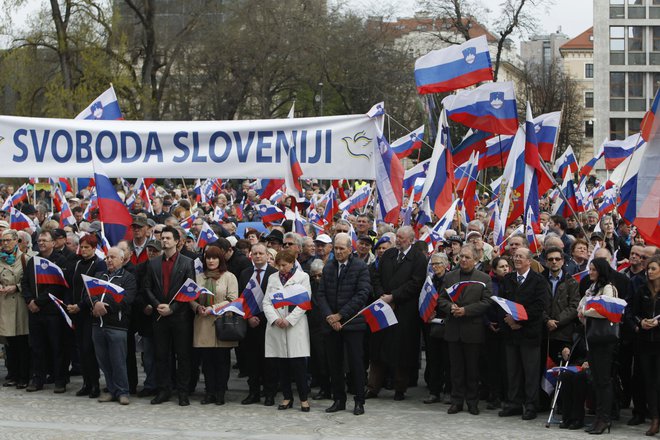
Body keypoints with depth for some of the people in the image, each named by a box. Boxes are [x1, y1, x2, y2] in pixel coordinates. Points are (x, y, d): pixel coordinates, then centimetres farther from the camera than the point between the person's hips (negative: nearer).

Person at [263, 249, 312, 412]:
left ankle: (304, 398, 0)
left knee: (298, 364, -8)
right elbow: (266, 302, 9)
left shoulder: (302, 277, 4)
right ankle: (287, 397, 14)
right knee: (282, 365, 5)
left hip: (296, 326, -4)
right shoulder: (273, 278, 15)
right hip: (276, 326, 4)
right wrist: (275, 319, -8)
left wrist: (288, 320, -12)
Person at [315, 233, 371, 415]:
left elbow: (362, 294, -12)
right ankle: (339, 400, 16)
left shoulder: (361, 267, -4)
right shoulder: (328, 267, 12)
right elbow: (321, 295, 8)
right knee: (334, 364, 7)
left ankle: (359, 401, 4)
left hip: (352, 323, -4)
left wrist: (340, 315, -13)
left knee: (356, 363, -3)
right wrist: (329, 316, -8)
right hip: (331, 324, 4)